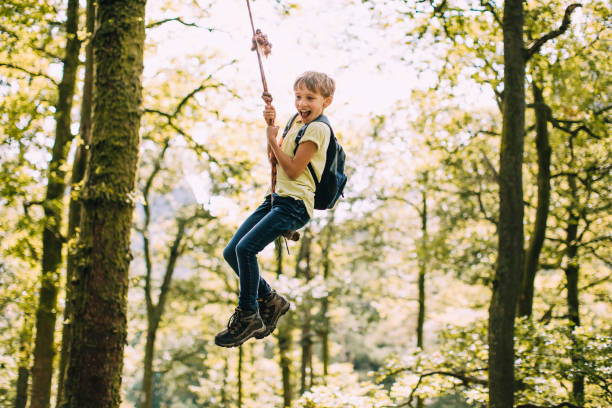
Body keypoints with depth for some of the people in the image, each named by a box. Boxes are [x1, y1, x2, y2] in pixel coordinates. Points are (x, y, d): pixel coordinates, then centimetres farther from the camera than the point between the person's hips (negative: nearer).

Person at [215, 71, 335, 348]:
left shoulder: (317, 129, -11)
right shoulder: (297, 122, 17)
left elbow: (293, 170, -15)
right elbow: (274, 159, 20)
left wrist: (272, 139, -9)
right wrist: (271, 125, 9)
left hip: (295, 204, -9)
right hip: (277, 198, 9)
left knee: (246, 248, -24)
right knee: (231, 252, 3)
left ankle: (248, 316, -11)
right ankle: (269, 300, 18)